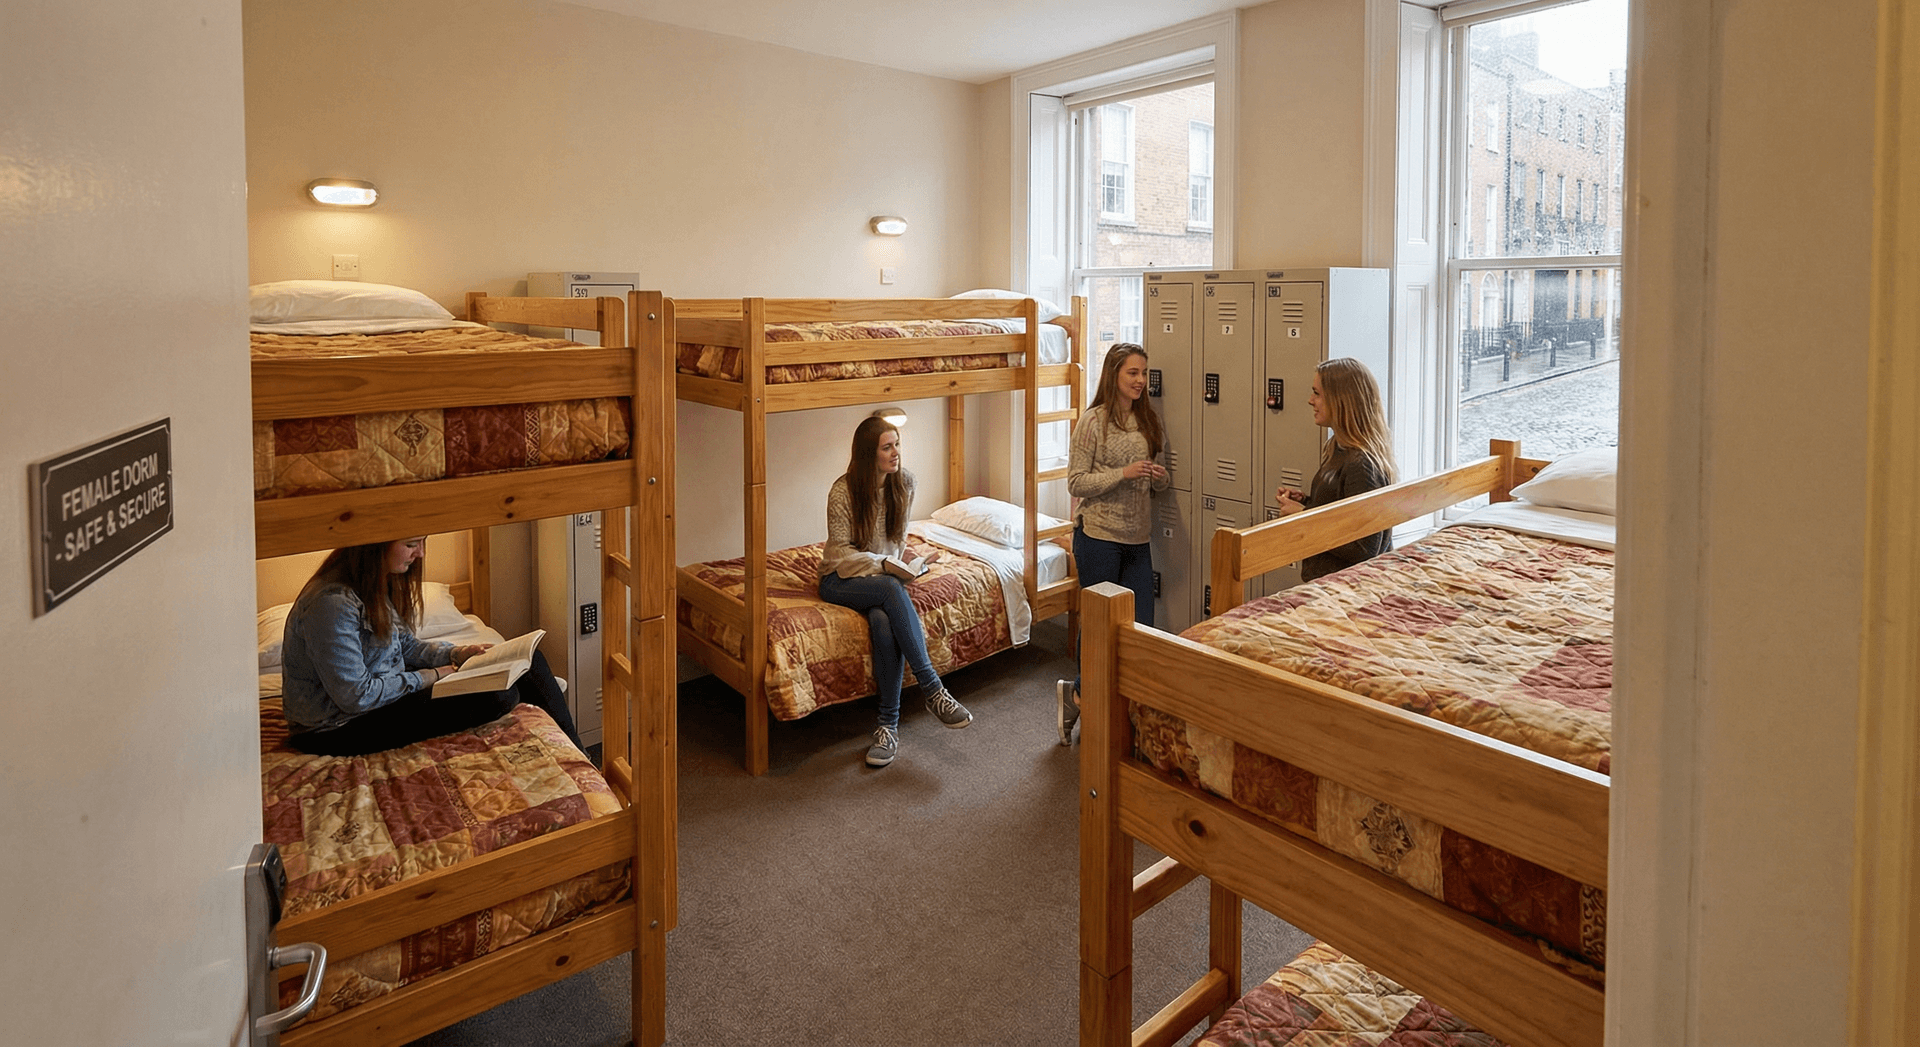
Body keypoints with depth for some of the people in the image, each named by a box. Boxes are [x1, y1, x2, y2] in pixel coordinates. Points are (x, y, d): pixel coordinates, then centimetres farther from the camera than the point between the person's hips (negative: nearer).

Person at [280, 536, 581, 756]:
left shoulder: (380, 583, 4)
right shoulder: (332, 604, -26)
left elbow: (406, 645, 15)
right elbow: (355, 696, -25)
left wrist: (457, 653, -3)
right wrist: (427, 677, -16)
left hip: (388, 689, 10)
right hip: (339, 729, -10)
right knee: (498, 696, -26)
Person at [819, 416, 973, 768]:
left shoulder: (904, 482, 0)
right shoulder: (843, 491, -14)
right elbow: (840, 551, -12)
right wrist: (883, 565, -24)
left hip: (884, 577, 3)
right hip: (841, 579, -3)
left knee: (883, 622, -33)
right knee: (891, 590, -37)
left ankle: (889, 724, -27)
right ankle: (932, 690, -35)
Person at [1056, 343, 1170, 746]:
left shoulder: (1151, 421, 9)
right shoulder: (1093, 421, -8)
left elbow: (1162, 478, 17)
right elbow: (1076, 483, -11)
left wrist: (1161, 477, -6)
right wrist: (1122, 473, -21)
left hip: (1137, 539, 6)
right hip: (1098, 535, -6)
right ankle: (1078, 693, 24)